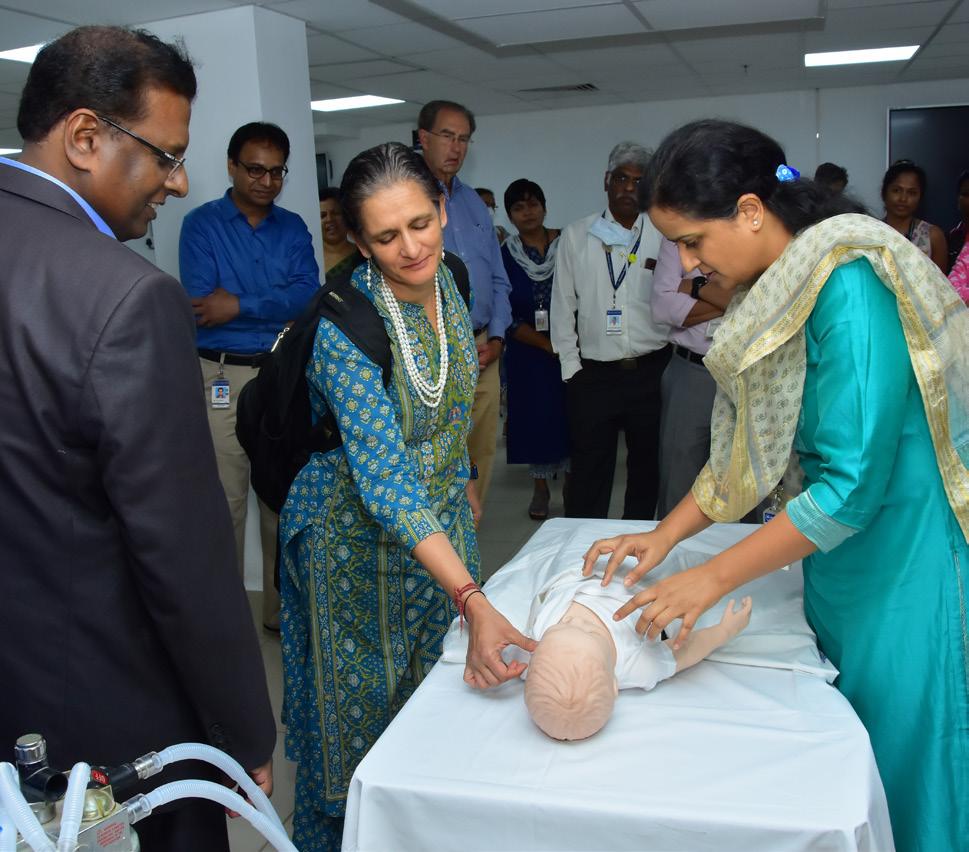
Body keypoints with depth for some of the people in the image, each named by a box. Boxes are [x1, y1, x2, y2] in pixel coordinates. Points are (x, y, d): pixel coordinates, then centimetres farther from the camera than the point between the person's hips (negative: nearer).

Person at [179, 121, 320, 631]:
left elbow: (309, 294, -5)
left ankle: (283, 607, 22)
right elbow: (201, 307, -11)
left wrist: (240, 305, -14)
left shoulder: (292, 227, 11)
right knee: (225, 502, 1)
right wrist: (276, 306, -6)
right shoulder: (201, 225, 1)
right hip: (223, 377, -3)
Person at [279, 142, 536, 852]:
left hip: (441, 515, 6)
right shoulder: (345, 328, -29)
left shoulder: (444, 281, -7)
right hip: (359, 533, -6)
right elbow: (384, 479, -35)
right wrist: (473, 600, -42)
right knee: (363, 707, 8)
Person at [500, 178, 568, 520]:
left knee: (570, 413, 1)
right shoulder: (504, 255, -1)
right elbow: (507, 316, -4)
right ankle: (540, 488, 21)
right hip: (529, 352, 0)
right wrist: (547, 344, -12)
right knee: (535, 415, 6)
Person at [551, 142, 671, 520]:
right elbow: (563, 305, 8)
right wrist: (571, 367, 1)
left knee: (647, 471, 11)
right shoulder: (576, 236, 7)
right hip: (593, 374, -1)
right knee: (589, 475, 1)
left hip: (652, 371, 1)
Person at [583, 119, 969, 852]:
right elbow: (750, 441, 10)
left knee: (898, 754, 8)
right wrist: (666, 535, 2)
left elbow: (854, 483, -26)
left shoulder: (848, 285, -24)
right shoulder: (776, 289, 3)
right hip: (841, 557, 8)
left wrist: (713, 578, -21)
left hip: (908, 561, -8)